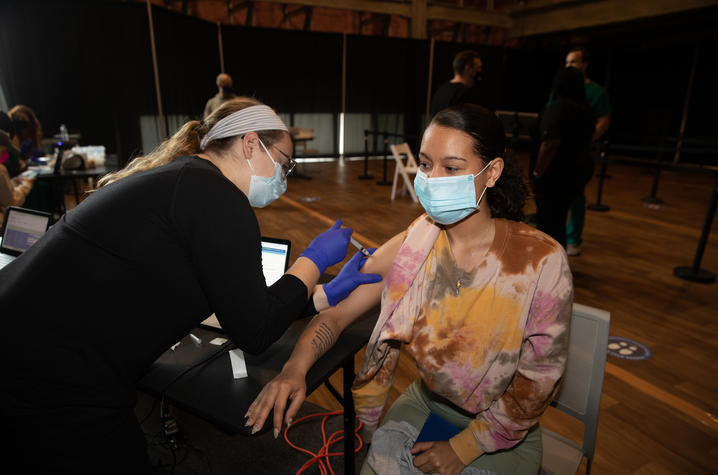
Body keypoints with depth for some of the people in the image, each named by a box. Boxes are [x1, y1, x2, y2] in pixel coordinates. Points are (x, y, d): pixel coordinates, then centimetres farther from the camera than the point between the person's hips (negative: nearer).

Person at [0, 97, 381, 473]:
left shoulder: (177, 177, 11)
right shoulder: (217, 197, -18)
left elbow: (238, 304, 13)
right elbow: (254, 332, -13)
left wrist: (328, 293, 16)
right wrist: (315, 259, -1)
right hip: (52, 386, -9)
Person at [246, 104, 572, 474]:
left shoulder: (541, 261, -21)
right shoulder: (410, 247, -13)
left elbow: (540, 378, -13)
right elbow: (336, 312, -9)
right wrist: (296, 368, -28)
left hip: (503, 432, -1)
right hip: (424, 403, 2)